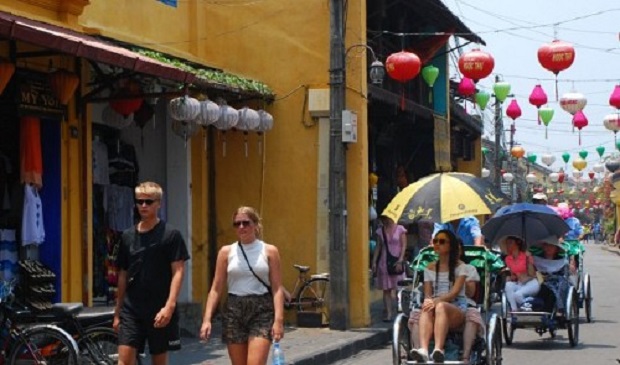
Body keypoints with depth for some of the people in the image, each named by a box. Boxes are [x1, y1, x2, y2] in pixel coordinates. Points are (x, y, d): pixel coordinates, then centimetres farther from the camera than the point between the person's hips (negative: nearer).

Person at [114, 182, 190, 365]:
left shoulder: (170, 235, -3)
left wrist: (169, 306, -19)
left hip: (159, 311, -3)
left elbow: (178, 272, -8)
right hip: (131, 309, 3)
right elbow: (123, 275, 15)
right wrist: (117, 311, 14)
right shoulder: (128, 236, 10)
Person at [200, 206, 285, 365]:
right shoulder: (226, 251, 7)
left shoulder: (269, 251, 3)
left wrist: (279, 319, -11)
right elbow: (216, 289, 6)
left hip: (261, 310, -2)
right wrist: (207, 319, -3)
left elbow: (277, 288, -1)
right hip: (234, 310, 2)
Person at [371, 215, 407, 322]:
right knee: (386, 289, 0)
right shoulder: (380, 231, 10)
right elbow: (378, 247, 11)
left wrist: (400, 261, -11)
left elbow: (404, 246, -2)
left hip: (396, 262, -3)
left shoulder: (400, 229, 0)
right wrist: (374, 262, 4)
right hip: (384, 263, 3)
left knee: (395, 288, -10)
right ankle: (388, 313, 1)